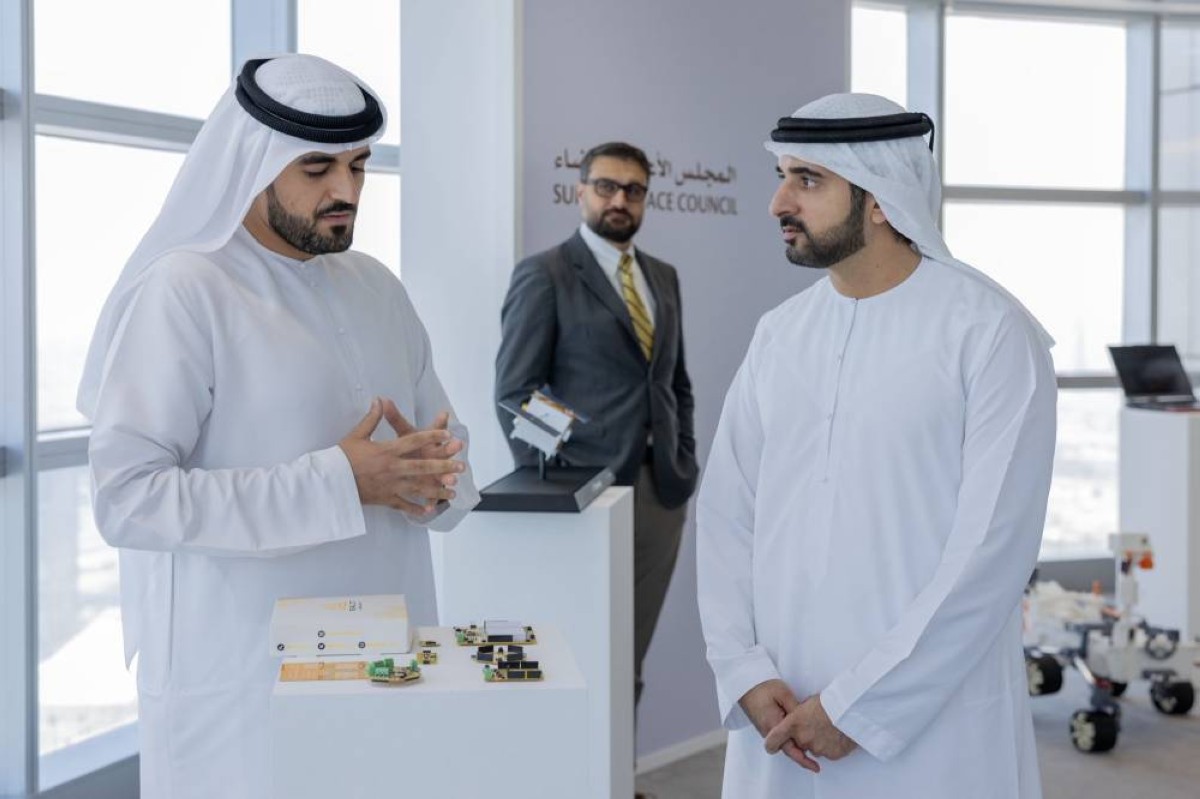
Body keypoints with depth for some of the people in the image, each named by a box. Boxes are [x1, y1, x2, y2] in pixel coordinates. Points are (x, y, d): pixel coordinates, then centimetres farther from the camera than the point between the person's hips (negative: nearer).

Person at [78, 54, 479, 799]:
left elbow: (450, 451, 12)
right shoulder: (180, 292, -11)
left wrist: (432, 482, -12)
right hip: (243, 683, -6)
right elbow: (128, 497, -18)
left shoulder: (378, 287, 9)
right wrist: (338, 482, -22)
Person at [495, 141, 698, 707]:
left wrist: (684, 468, 9)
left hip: (661, 493, 6)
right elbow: (515, 392, -8)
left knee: (629, 661, 9)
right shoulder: (543, 275, -4)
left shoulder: (663, 277, 15)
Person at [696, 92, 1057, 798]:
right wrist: (746, 673, -8)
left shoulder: (992, 333, -10)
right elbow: (727, 513, 4)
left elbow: (994, 548, -15)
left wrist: (858, 706, -15)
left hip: (931, 730, -4)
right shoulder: (781, 332, 6)